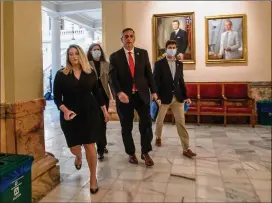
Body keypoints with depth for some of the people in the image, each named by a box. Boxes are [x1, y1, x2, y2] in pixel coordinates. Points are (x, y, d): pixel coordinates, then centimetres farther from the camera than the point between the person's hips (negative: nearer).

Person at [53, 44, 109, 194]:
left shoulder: (90, 73, 1)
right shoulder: (61, 75, -4)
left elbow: (96, 93, 9)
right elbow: (57, 98, -5)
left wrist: (104, 110, 9)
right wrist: (65, 110, -23)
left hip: (89, 114, 0)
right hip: (70, 116, 0)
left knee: (90, 146, 0)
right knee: (74, 148, 9)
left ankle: (93, 178, 18)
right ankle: (78, 157, 50)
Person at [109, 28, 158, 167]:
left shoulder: (143, 53, 6)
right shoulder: (114, 57, -2)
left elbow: (149, 73, 8)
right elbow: (112, 78, -10)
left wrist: (153, 91, 3)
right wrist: (119, 93, -26)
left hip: (142, 94, 2)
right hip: (125, 96, -1)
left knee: (146, 124, 2)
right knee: (126, 127, 10)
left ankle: (145, 153, 22)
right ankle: (131, 153, 28)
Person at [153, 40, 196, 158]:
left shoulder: (179, 64, 8)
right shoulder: (159, 64, -5)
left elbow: (181, 81, 11)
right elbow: (155, 82, -9)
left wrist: (185, 96, 7)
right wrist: (157, 97, -17)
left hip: (177, 97, 3)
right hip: (164, 97, -3)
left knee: (181, 122, 0)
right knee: (159, 120, 15)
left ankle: (186, 148, 4)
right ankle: (158, 137, 43)